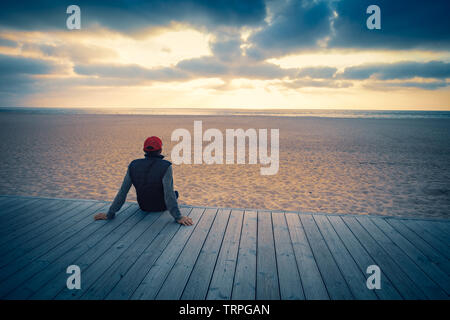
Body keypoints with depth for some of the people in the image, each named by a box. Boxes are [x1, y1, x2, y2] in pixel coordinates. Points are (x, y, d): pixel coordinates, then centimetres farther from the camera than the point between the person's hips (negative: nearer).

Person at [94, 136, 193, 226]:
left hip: (143, 207, 3)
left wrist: (109, 214, -9)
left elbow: (122, 192, -15)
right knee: (175, 193, 31)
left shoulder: (133, 165, -16)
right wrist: (178, 217, -33)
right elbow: (169, 194, -35)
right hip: (162, 207, -3)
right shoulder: (165, 166, -28)